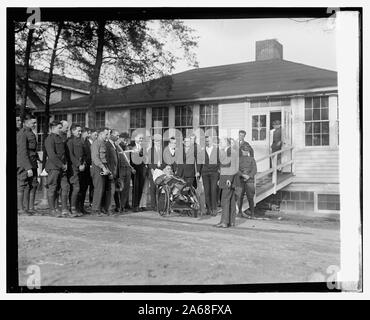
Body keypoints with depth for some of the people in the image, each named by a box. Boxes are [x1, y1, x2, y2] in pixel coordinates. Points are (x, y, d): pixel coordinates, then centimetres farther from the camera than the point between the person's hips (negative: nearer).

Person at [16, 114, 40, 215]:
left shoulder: (31, 134, 18)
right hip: (23, 165, -9)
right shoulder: (22, 134, -12)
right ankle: (21, 209, 4)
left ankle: (30, 208, 12)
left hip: (32, 164, 9)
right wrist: (28, 168, -21)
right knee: (22, 186, -3)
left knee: (33, 185, 7)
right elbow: (22, 152, -18)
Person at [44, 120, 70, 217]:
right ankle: (53, 210, 7)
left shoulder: (59, 138, 20)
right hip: (53, 167, -8)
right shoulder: (50, 139, -9)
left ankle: (65, 210, 6)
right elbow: (52, 155, -17)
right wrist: (62, 165, -13)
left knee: (65, 187, 2)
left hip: (62, 168, 8)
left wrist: (65, 164, 9)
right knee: (52, 189, -1)